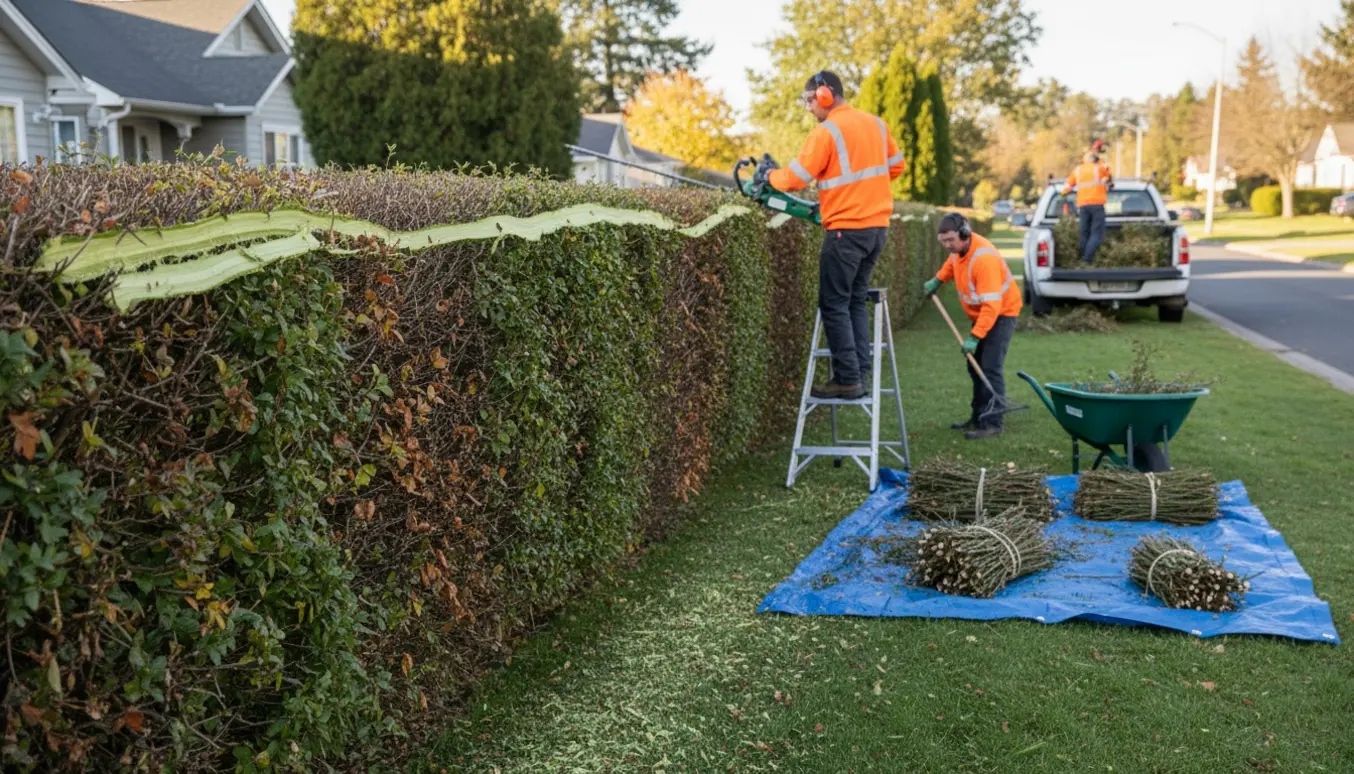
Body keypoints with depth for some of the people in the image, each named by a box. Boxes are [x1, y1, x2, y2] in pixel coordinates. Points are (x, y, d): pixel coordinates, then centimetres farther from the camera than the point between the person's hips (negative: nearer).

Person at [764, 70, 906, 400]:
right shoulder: (875, 123, 10)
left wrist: (770, 176, 8)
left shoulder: (826, 131, -12)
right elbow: (896, 165, 19)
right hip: (878, 226, 8)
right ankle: (862, 370, 14)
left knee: (834, 305, -1)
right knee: (856, 300, 16)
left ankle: (847, 380, -2)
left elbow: (796, 178, -11)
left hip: (847, 230, -8)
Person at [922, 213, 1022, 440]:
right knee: (975, 366, 12)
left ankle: (992, 424, -14)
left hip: (1001, 312, -9)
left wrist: (974, 336, -36)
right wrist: (938, 280, 14)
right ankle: (978, 417, 21)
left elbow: (991, 305, -35)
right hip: (981, 313, 9)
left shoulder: (984, 259, -33)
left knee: (991, 368, -16)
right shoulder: (960, 247, -6)